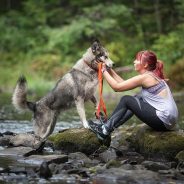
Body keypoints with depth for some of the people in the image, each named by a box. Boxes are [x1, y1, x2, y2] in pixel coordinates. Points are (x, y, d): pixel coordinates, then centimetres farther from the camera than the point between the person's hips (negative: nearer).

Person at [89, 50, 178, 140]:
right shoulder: (151, 75, 15)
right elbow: (123, 83, 18)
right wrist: (110, 70, 18)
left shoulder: (144, 77, -12)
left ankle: (105, 130, 8)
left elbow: (116, 87, -8)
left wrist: (104, 71, 4)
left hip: (164, 121, -9)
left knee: (126, 99, -2)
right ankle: (106, 126, 15)